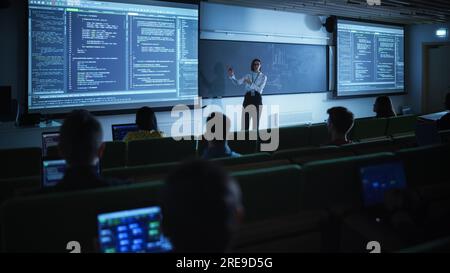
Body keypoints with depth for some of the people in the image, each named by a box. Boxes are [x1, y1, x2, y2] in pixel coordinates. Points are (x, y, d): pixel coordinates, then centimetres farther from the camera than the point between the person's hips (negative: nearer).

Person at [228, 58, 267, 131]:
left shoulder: (263, 77, 4)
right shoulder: (248, 76, 12)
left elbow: (259, 89, -9)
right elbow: (237, 82, 1)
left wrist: (251, 83, -19)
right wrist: (232, 76, -16)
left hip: (257, 98, -2)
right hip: (248, 98, 2)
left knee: (256, 120, 0)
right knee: (245, 119, -2)